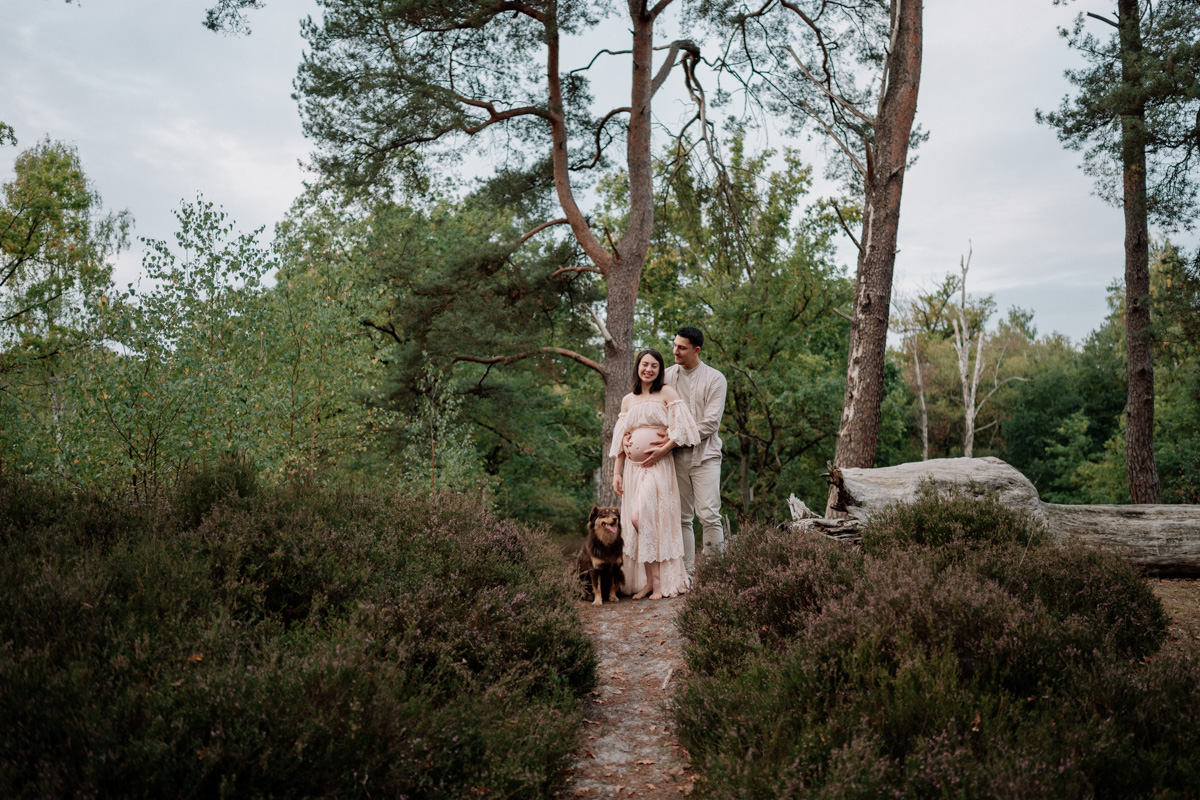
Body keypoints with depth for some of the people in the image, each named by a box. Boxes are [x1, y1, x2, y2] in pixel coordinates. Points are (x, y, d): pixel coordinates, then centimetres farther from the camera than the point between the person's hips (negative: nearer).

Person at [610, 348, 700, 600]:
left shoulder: (667, 393, 4)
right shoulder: (628, 400, 17)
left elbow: (682, 428, -4)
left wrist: (662, 450, -13)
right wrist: (617, 472, 12)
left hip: (658, 465, -5)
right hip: (633, 467, 5)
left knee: (646, 517, -16)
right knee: (637, 523, 0)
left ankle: (661, 582, -7)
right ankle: (647, 582, 5)